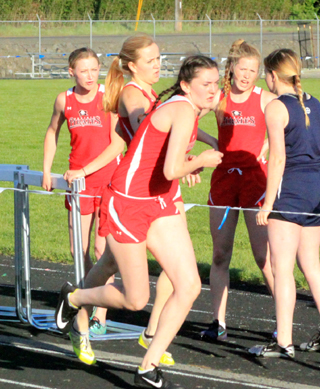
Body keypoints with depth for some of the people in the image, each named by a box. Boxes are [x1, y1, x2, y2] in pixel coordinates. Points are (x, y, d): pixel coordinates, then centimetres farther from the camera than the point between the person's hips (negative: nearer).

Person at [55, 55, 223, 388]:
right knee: (135, 301, 2)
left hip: (159, 204, 9)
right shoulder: (183, 111, -20)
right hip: (127, 206, -9)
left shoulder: (189, 109, 10)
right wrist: (200, 162, -12)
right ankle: (74, 299, 32)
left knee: (189, 286, -3)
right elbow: (172, 170, -30)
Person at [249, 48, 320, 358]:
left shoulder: (277, 108, -8)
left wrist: (268, 203, -12)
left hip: (290, 188, -7)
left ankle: (284, 342, -5)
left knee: (282, 267, -4)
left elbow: (278, 159, -14)